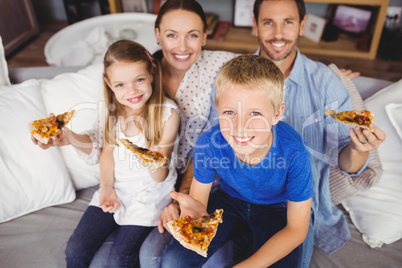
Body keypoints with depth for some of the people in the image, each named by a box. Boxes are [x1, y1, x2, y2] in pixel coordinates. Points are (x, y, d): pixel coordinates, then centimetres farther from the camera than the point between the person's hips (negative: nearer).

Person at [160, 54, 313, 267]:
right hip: (229, 200, 1)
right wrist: (196, 210, -38)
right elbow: (198, 198, -12)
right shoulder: (208, 144, -27)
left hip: (276, 209, 0)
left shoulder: (294, 154, -32)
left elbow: (296, 229, -20)